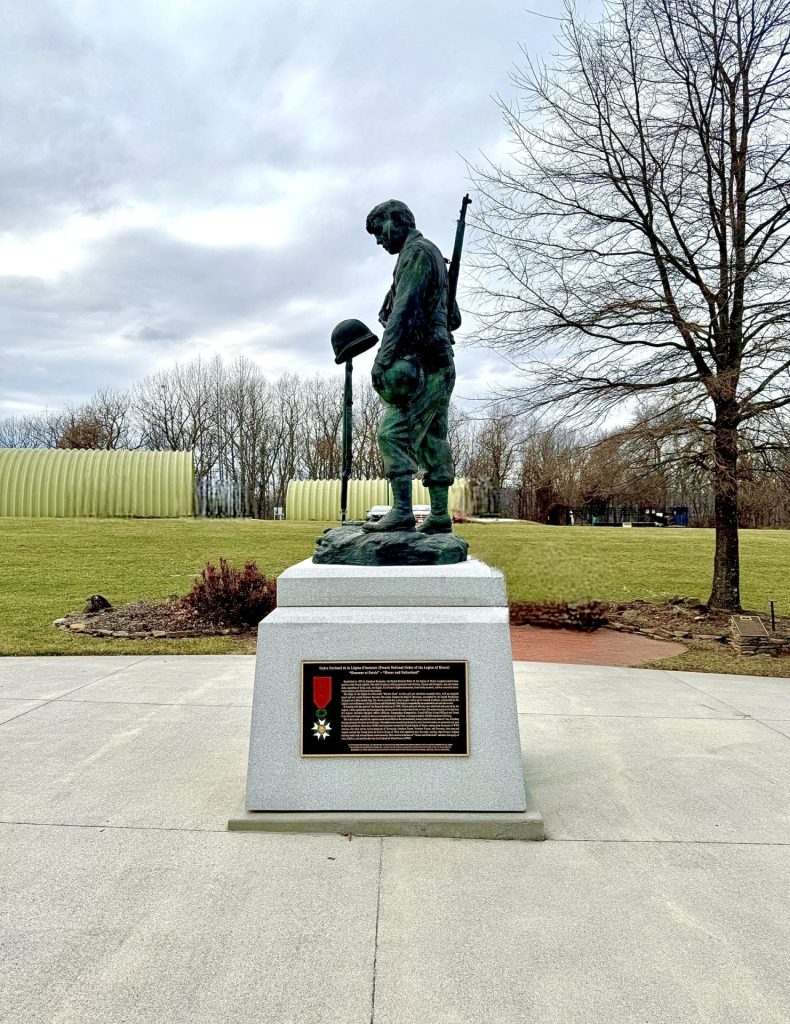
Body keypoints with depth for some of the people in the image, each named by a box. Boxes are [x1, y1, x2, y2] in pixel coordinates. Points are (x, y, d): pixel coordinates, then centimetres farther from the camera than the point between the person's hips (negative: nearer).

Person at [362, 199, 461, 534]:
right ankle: (439, 515, 7)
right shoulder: (434, 256, 26)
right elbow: (454, 317, 28)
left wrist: (383, 357, -23)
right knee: (432, 440, 7)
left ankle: (401, 511, -19)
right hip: (439, 365, 10)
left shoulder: (416, 252, -5)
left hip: (422, 363, -10)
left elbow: (404, 310, -18)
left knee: (393, 432, -14)